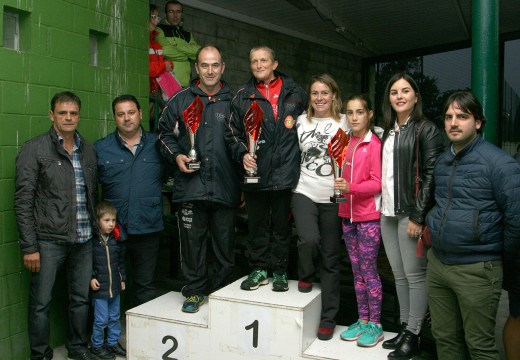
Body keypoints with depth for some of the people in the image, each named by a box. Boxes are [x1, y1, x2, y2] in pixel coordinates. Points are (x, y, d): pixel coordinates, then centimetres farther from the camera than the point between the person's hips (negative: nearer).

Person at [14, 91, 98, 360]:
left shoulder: (88, 151, 10)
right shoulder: (34, 150, -5)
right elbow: (23, 202, -7)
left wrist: (96, 229, 11)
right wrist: (29, 247, -10)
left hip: (84, 240, 4)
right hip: (49, 240, -4)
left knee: (81, 298, 14)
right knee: (41, 303, 6)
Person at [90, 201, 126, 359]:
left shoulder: (115, 240, 5)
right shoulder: (92, 240, -11)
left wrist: (122, 278, 13)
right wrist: (91, 278, -14)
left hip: (115, 287, 5)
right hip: (99, 287, -5)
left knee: (115, 317, 15)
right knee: (101, 319, 1)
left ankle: (113, 343, 30)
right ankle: (96, 345, 20)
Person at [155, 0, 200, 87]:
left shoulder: (187, 34, 24)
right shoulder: (159, 30, 7)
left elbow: (198, 52, 6)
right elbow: (165, 50, -10)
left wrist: (178, 45, -4)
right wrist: (186, 55, 4)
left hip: (185, 82, 4)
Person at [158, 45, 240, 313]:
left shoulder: (232, 102, 8)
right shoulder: (182, 99, 8)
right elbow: (165, 132, 15)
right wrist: (176, 155, -3)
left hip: (224, 185, 0)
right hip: (190, 184, 0)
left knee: (225, 243, 9)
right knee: (192, 240, 6)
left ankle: (222, 292, 27)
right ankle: (195, 290, 23)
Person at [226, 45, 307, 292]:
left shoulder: (295, 93, 7)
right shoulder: (243, 96, 8)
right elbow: (233, 132, 9)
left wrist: (299, 158, 6)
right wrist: (242, 154, -8)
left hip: (285, 172, -1)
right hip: (255, 172, 1)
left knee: (282, 225, 9)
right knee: (257, 225, 10)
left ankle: (279, 271, 24)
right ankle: (259, 269, 24)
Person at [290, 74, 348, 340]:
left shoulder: (344, 122, 3)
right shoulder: (301, 121, 9)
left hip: (332, 198, 0)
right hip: (304, 193, 1)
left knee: (330, 258, 5)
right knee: (309, 239, -25)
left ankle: (328, 318, 19)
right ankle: (305, 274, 11)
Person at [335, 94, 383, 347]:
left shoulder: (374, 144, -9)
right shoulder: (346, 143, 10)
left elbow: (377, 183, -14)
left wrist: (351, 187, -26)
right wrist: (340, 188, 2)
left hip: (368, 216, -6)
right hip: (348, 214, 6)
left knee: (369, 271, 1)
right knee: (357, 270, 13)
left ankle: (375, 325, 14)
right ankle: (362, 320, 25)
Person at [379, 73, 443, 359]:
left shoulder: (426, 129, -4)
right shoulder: (388, 131, 16)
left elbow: (431, 175, -11)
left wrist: (418, 215, -16)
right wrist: (382, 207, 9)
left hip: (411, 213, -6)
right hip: (388, 213, 7)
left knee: (415, 275, 0)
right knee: (398, 275, 12)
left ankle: (413, 336, 10)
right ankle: (404, 328, 23)